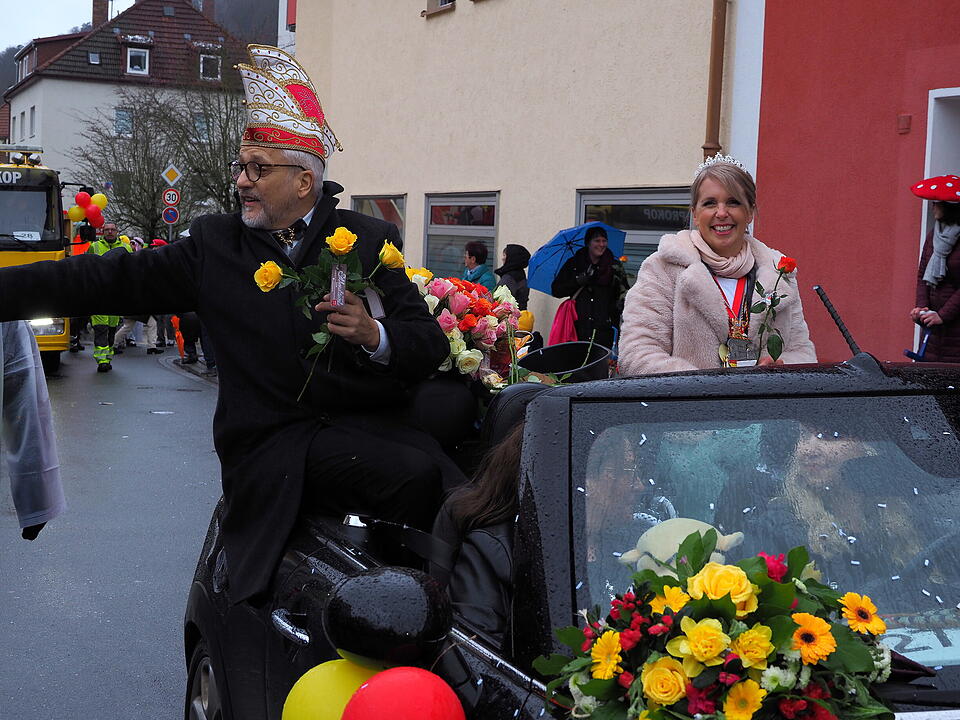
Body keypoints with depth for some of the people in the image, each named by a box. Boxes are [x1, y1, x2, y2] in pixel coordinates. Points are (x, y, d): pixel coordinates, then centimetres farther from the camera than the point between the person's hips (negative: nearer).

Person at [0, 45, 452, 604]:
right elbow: (108, 280, 7)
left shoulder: (370, 240, 10)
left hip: (370, 424, 2)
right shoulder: (215, 244, 13)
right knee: (415, 474, -30)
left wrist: (376, 337, -16)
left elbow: (432, 346, 5)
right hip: (274, 444, -2)